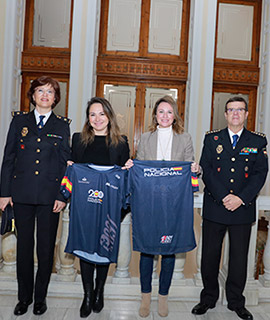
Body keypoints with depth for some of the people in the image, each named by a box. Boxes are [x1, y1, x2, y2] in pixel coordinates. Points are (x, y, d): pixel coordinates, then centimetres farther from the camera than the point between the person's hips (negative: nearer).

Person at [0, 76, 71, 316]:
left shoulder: (62, 125, 5)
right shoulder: (20, 120, 9)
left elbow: (65, 162, 2)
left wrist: (62, 195, -5)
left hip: (49, 195, -1)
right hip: (22, 194, 1)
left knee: (46, 248, 7)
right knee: (24, 246, 10)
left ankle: (40, 296, 27)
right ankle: (24, 297, 28)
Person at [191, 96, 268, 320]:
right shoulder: (212, 138, 6)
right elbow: (206, 169, -3)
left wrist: (241, 198, -13)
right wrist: (223, 197, -13)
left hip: (243, 209, 1)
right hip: (214, 207, 0)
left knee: (240, 257, 10)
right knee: (210, 255, 8)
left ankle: (236, 302, 30)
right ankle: (209, 298, 28)